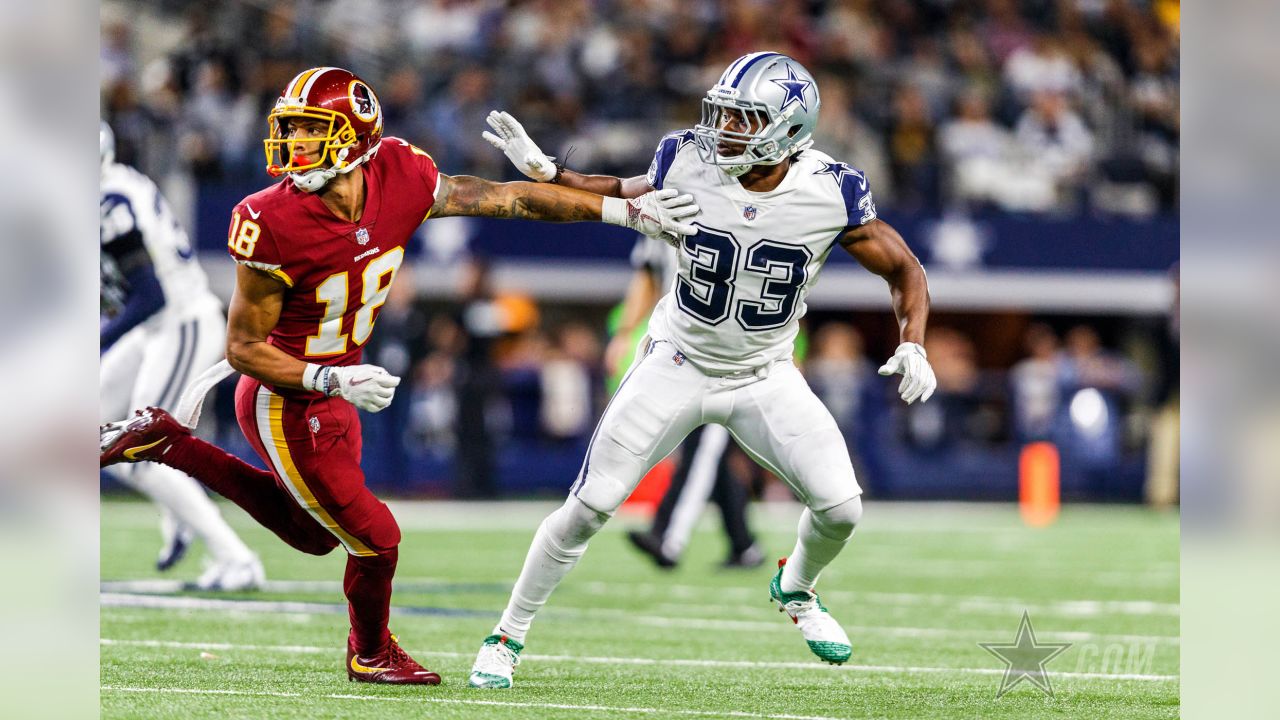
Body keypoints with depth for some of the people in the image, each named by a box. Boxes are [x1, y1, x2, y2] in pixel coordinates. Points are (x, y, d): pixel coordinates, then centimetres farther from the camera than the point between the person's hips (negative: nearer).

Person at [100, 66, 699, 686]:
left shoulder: (398, 179, -15)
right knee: (374, 539, 3)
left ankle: (167, 442, 34)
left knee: (314, 534, 28)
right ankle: (371, 653, 35)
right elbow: (243, 348, -21)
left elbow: (507, 198, -7)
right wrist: (334, 381, -33)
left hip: (332, 391, 7)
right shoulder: (274, 225, -29)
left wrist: (627, 210, -6)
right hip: (285, 405, -7)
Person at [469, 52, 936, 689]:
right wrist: (542, 170, -8)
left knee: (840, 508, -12)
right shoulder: (688, 163, -17)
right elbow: (626, 195, 6)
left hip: (766, 378, 0)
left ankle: (795, 589, 23)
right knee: (587, 508, -6)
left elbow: (903, 269, -7)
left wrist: (913, 345, -23)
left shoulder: (830, 192, -19)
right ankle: (508, 637, 12)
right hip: (677, 366, 0)